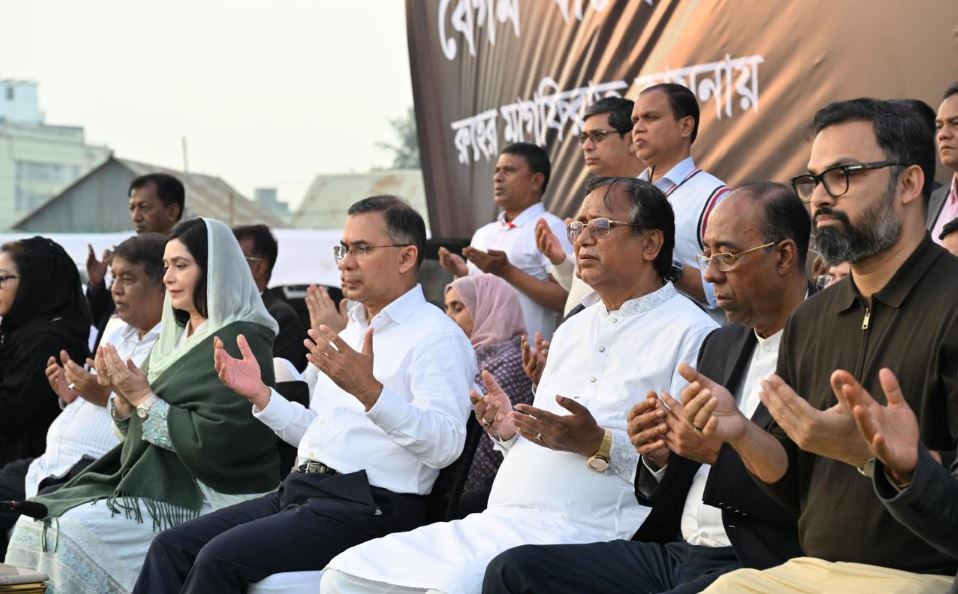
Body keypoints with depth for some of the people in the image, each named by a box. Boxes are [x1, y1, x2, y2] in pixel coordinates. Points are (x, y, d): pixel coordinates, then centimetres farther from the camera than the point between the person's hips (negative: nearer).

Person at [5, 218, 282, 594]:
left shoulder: (241, 343, -11)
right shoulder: (176, 336, 16)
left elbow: (213, 442, -19)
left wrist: (144, 398, -12)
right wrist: (123, 396, -2)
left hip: (208, 499, -9)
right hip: (153, 483, 9)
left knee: (74, 533, -23)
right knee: (34, 526, -7)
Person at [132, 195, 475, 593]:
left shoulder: (436, 337, -8)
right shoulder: (352, 330, 21)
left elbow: (446, 445, -22)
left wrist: (368, 390, -34)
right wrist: (260, 395, 10)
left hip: (366, 506, -9)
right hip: (300, 492, 9)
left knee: (221, 557, -23)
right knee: (172, 546, -4)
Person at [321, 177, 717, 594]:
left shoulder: (690, 333, -2)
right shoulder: (572, 329, 26)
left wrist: (598, 444, -19)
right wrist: (510, 431, 8)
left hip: (586, 533, -8)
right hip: (498, 522, 8)